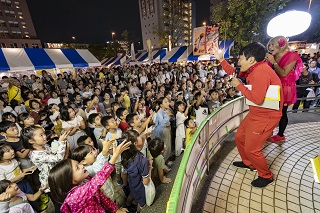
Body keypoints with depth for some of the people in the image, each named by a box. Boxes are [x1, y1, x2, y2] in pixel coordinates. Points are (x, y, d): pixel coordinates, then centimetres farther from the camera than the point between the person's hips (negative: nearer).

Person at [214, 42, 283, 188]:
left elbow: (257, 99, -31)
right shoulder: (253, 69, 4)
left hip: (266, 116, -10)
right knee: (239, 137, 19)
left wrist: (239, 85, -20)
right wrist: (221, 60, 13)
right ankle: (249, 163, 43)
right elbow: (234, 73, 17)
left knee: (251, 149, -1)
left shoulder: (261, 72, -26)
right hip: (255, 113, 10)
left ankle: (266, 176, 27)